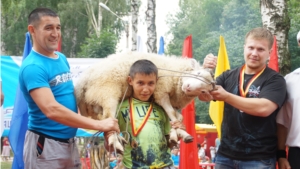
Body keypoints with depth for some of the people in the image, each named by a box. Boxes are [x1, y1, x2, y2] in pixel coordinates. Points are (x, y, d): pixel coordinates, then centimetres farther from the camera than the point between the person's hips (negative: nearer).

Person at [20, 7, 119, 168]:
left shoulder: (62, 59, 8)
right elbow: (52, 110, -28)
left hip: (69, 142, 8)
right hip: (46, 144, -8)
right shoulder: (32, 67, -18)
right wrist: (98, 125, -28)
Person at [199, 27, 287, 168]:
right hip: (226, 155, 4)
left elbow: (263, 108, -21)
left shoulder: (275, 80, -5)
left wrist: (226, 96, -21)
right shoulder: (229, 76, 7)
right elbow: (204, 96, -2)